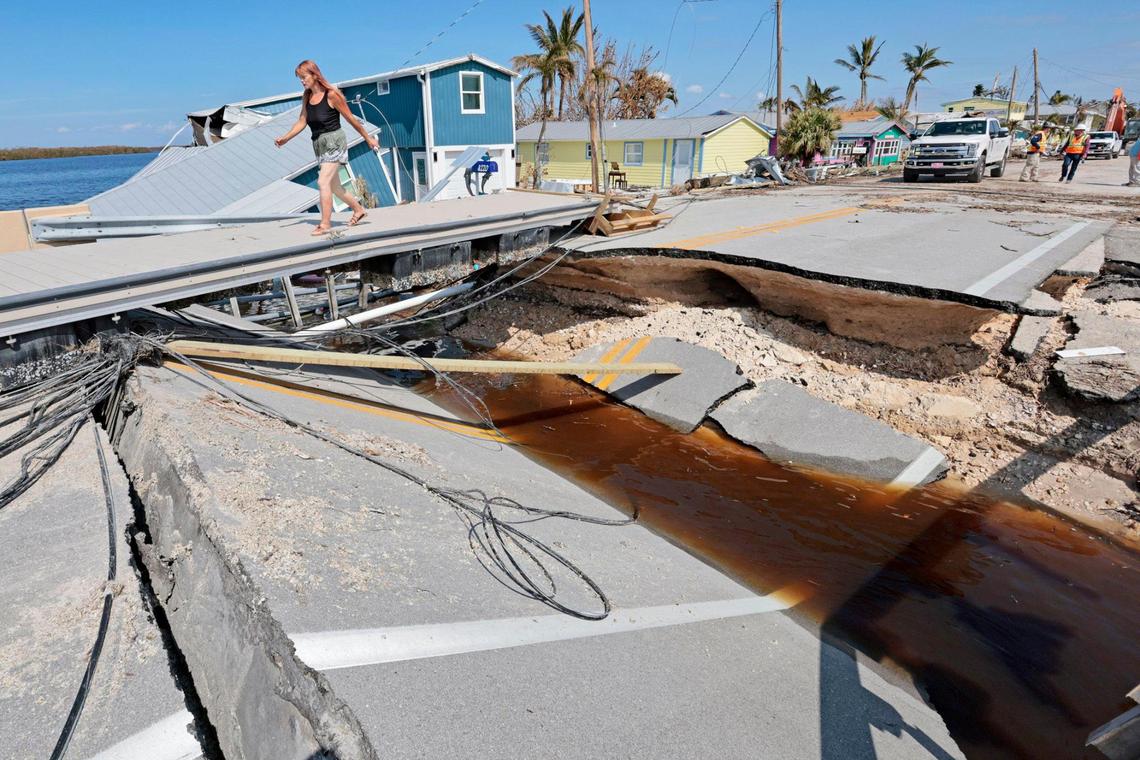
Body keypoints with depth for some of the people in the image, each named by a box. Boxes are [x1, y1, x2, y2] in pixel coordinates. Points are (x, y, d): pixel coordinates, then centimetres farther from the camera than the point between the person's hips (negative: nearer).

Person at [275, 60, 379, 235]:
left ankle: (325, 223, -13)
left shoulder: (331, 94, -11)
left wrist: (368, 138, 0)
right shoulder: (306, 97, 7)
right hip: (319, 145, 8)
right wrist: (285, 138, 0)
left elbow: (350, 118, -6)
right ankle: (358, 210, 33)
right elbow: (302, 122, 8)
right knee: (334, 186, 14)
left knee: (323, 182, -18)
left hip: (334, 142, -8)